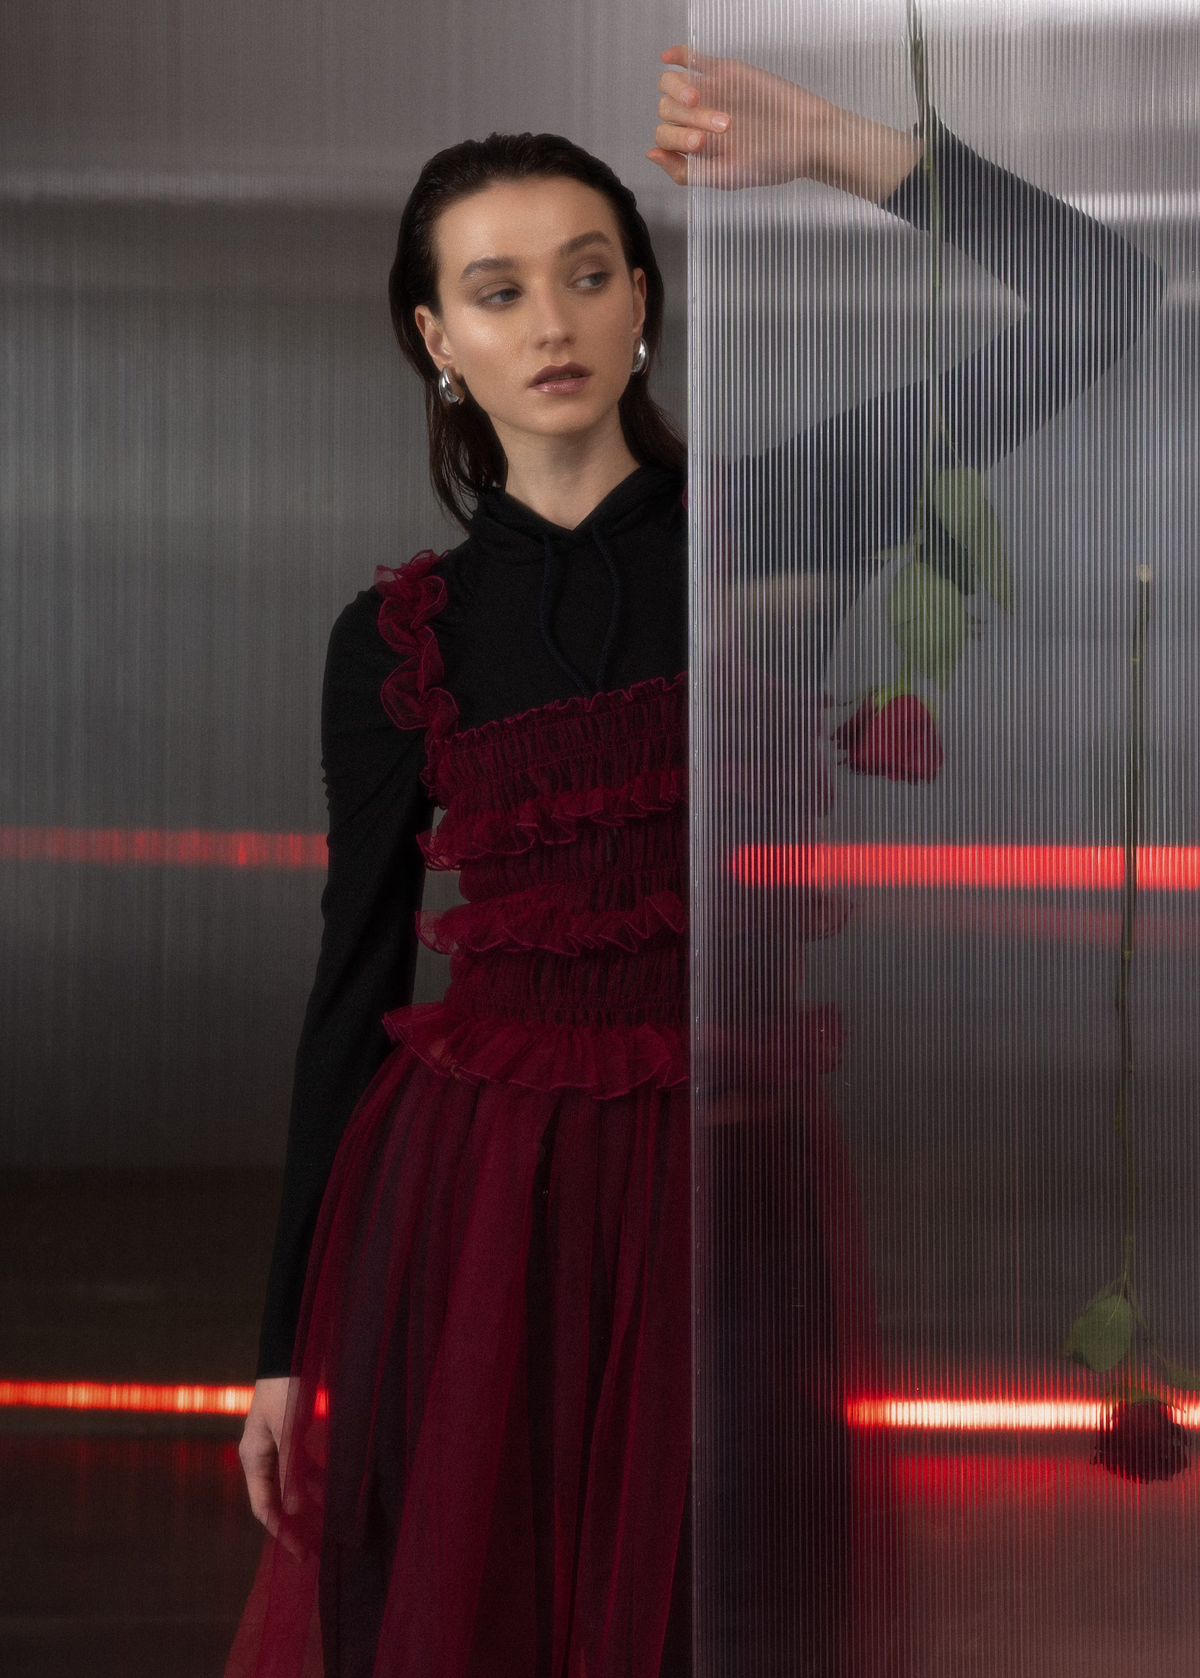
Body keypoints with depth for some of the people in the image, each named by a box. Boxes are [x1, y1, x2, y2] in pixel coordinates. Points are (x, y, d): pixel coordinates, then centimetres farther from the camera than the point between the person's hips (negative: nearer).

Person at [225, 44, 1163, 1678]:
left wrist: (833, 145, -13)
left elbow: (1097, 295, -6)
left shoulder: (781, 521, 0)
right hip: (463, 1198, 1)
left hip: (723, 1185, 0)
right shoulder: (397, 636, 2)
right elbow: (353, 979, 5)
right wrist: (287, 1343, 5)